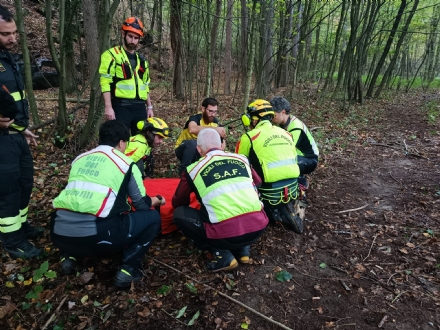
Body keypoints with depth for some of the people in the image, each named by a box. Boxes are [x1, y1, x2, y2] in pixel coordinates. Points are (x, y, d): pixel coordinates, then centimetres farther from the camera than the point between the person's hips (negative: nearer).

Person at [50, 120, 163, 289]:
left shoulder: (80, 158, 19)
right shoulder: (126, 163, 5)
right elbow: (142, 205, 13)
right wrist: (158, 199, 36)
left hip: (59, 234, 6)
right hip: (94, 235, -6)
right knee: (152, 217, 11)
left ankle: (68, 256, 21)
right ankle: (128, 268, 4)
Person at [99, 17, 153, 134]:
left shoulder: (141, 60, 19)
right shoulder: (111, 55, -1)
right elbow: (105, 82, -9)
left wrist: (149, 107, 16)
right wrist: (108, 107, -18)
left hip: (140, 108, 6)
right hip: (121, 107, -6)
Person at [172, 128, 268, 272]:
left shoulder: (193, 169, 4)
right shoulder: (242, 159, 12)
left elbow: (177, 203, 19)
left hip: (226, 235, -4)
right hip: (258, 227, 5)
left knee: (179, 213, 14)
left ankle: (222, 255, 7)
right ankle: (243, 249, 21)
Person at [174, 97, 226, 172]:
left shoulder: (214, 121, -6)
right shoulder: (195, 118, -25)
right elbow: (192, 129, -50)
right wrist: (215, 129, -55)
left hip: (199, 152, 6)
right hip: (184, 149, -6)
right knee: (193, 142, -37)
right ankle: (183, 171, -20)